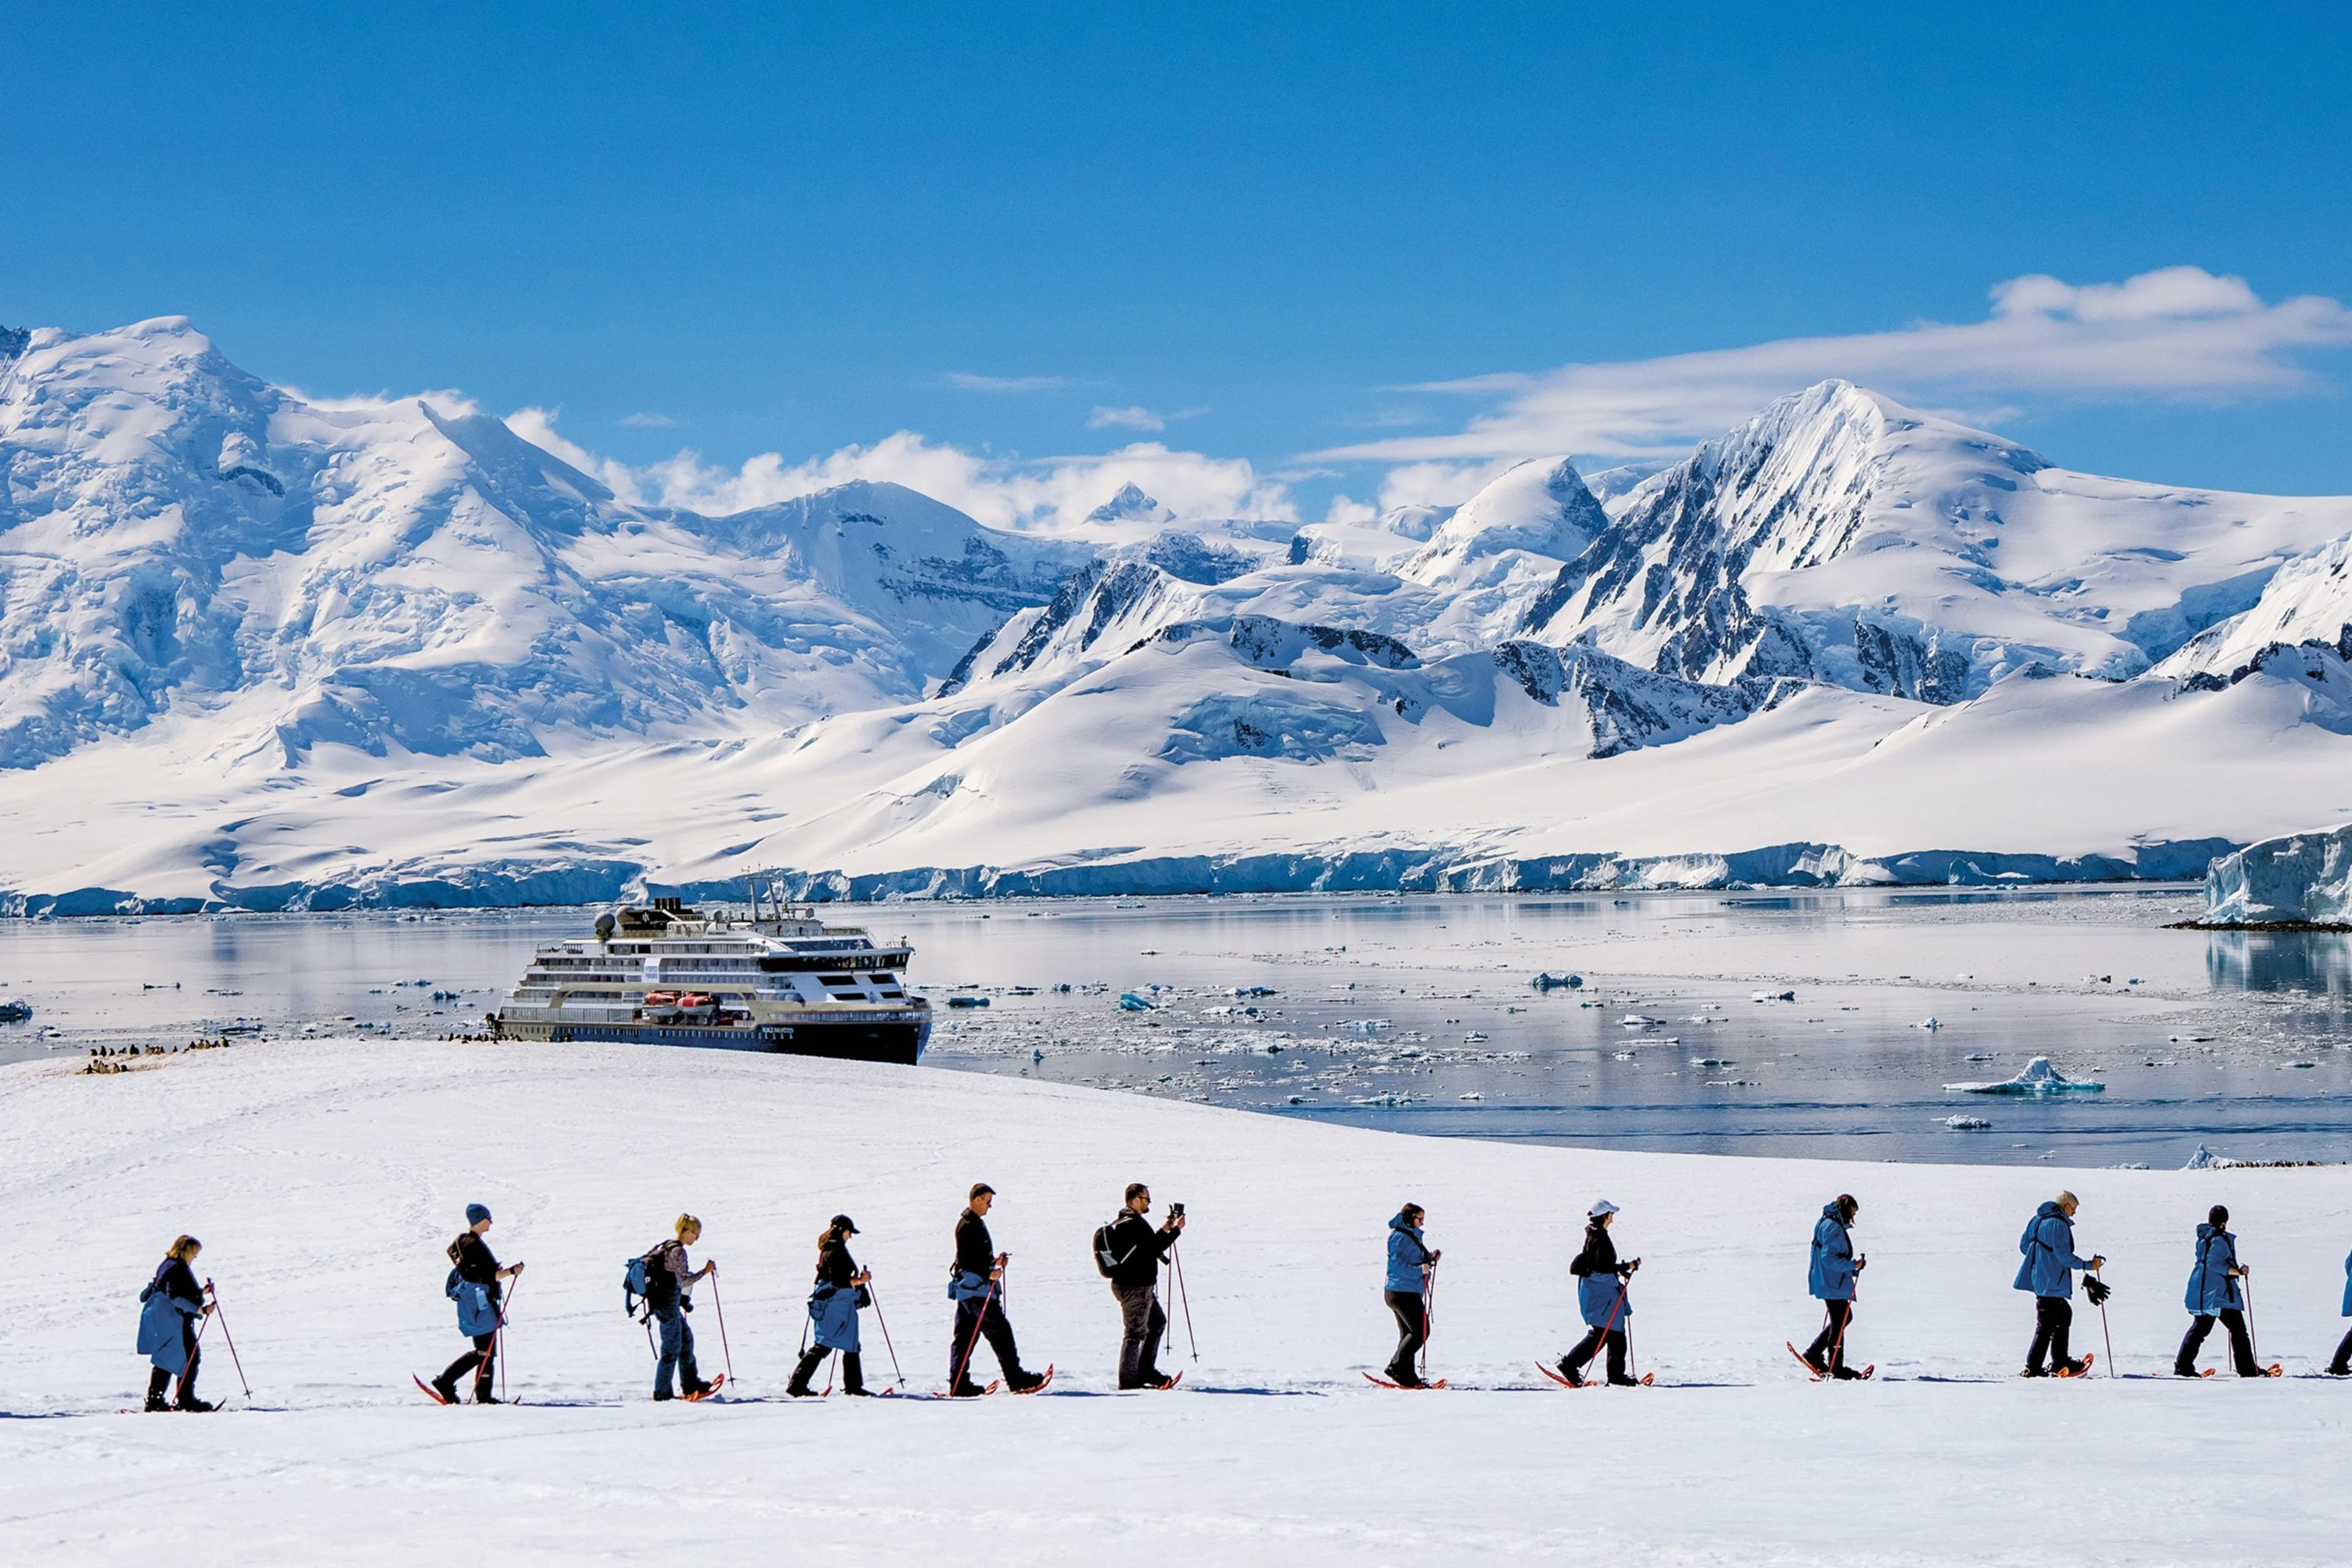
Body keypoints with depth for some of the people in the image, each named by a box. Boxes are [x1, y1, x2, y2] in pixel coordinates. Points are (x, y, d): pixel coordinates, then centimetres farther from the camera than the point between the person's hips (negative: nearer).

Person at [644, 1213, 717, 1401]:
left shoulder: (665, 1247, 12)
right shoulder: (678, 1251, -17)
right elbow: (683, 1281, -22)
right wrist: (704, 1272, -14)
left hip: (658, 1300, 10)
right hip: (668, 1305, -10)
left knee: (686, 1338, 19)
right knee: (672, 1348, -1)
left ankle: (690, 1384, 28)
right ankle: (661, 1392, 5)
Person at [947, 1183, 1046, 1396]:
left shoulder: (973, 1223, 18)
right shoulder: (969, 1226, -15)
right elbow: (969, 1259, -21)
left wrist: (994, 1261, 13)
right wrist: (989, 1274, -27)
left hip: (966, 1289, 11)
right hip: (976, 1288, -11)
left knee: (964, 1336, 8)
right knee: (1000, 1331, -7)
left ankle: (959, 1384, 6)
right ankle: (1016, 1378, -6)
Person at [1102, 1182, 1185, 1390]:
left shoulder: (1124, 1223, 13)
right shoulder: (1133, 1225, -21)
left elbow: (1148, 1246, 20)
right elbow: (1155, 1249, -21)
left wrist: (1164, 1230, 16)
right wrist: (1176, 1230, -11)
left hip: (1140, 1286, 11)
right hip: (1135, 1287, -11)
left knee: (1158, 1322, 21)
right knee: (1135, 1332, -4)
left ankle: (1146, 1370, 26)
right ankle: (1129, 1380, 2)